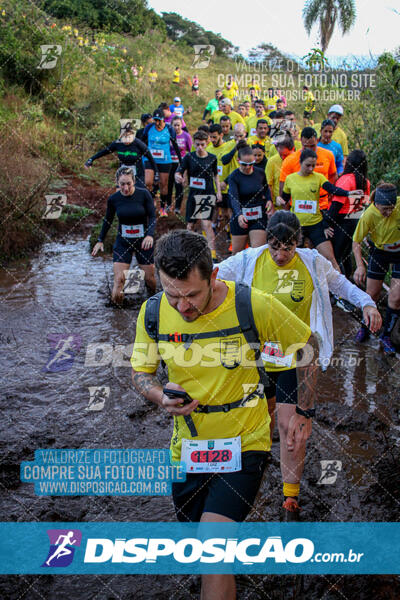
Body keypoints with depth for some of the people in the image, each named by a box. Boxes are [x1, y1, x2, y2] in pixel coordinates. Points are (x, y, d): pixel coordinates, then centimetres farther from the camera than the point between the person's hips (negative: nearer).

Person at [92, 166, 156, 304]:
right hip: (122, 242, 1)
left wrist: (150, 235, -24)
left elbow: (152, 217, -6)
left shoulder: (144, 194, -11)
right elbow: (108, 220, 10)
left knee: (149, 278, 7)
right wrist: (100, 240, 15)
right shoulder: (113, 199, -5)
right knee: (119, 279, -10)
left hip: (143, 241, -1)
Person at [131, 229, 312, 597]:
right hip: (187, 449, 4)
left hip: (244, 445, -4)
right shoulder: (153, 312, -11)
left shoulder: (253, 306, -20)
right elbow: (140, 370, 5)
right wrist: (159, 395, -18)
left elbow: (309, 346, -4)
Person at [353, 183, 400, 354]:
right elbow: (356, 242, -17)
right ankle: (365, 325, 33)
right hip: (380, 252, 0)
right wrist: (360, 265, -28)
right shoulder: (369, 215, -26)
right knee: (372, 294, 4)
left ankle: (386, 335, 15)